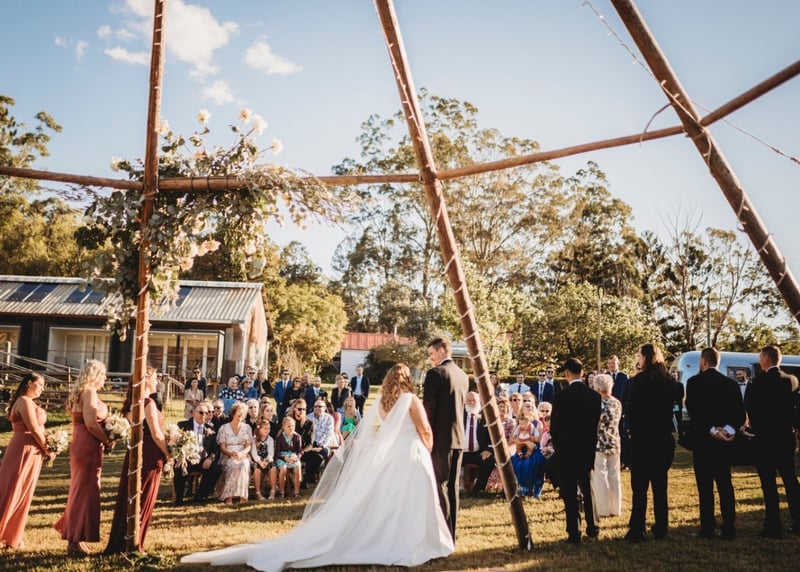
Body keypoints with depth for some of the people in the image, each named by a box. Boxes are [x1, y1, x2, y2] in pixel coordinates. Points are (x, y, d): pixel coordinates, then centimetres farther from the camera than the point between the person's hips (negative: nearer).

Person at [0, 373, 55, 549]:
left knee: (22, 495, 12)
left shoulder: (27, 402, 17)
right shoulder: (25, 402, -14)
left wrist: (44, 449, 5)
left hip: (30, 452, 10)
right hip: (24, 450, -10)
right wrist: (47, 450, -7)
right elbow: (34, 430, -17)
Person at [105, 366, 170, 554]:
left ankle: (117, 544, 22)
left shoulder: (132, 402, 11)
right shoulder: (148, 403, -15)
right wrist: (168, 454, -7)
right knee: (143, 502, 1)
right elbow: (156, 435, -17)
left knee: (127, 499, 14)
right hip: (149, 456, -9)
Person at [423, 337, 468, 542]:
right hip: (459, 437, 7)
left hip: (441, 437, -7)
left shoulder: (435, 373, -12)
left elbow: (428, 408, -14)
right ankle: (452, 534, 18)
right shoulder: (463, 375, 12)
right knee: (453, 485, 12)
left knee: (439, 484, -2)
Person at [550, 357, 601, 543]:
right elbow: (597, 423, 3)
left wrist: (558, 446, 10)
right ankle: (593, 528, 26)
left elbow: (554, 427, -8)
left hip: (567, 450, -4)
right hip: (588, 449, 4)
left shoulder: (562, 396, -14)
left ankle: (574, 533, 4)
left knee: (570, 493, 2)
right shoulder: (594, 395, -3)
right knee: (588, 488, 19)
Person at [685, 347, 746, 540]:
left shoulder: (694, 382, -7)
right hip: (725, 440, 4)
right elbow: (740, 414, 0)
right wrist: (728, 429, -10)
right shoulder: (731, 383, 6)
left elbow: (693, 411, -15)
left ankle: (708, 528, 2)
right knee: (725, 485, 10)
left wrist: (712, 430, -13)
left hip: (702, 439, -4)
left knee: (705, 486, 1)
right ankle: (729, 529, 11)